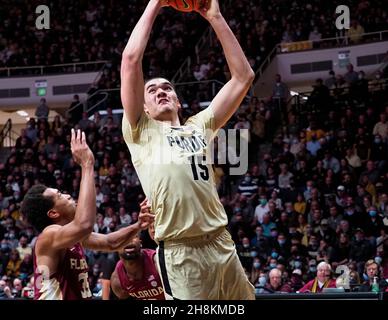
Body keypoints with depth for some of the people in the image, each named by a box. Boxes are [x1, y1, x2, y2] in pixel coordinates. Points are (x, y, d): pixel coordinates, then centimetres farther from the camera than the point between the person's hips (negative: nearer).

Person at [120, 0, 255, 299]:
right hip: (179, 253, -5)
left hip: (222, 246, 5)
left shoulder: (200, 126, 21)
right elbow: (131, 59, -2)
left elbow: (243, 76, 16)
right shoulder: (141, 132, 9)